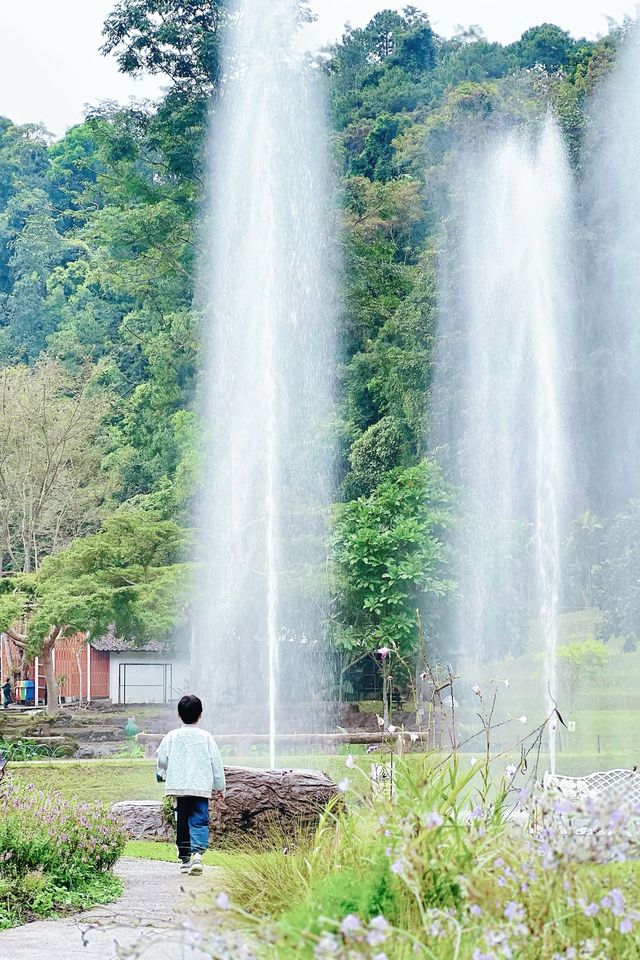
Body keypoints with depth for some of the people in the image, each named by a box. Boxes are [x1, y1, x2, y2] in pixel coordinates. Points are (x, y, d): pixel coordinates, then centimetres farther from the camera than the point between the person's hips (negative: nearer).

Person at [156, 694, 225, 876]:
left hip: (179, 786, 1)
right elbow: (216, 762, 3)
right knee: (199, 821, -3)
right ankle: (197, 852, -25)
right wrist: (220, 786, 13)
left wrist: (163, 772, 29)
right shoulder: (206, 737, 0)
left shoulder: (172, 736, 1)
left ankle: (184, 858, 15)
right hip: (201, 786, -1)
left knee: (182, 823, 11)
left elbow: (162, 758, 6)